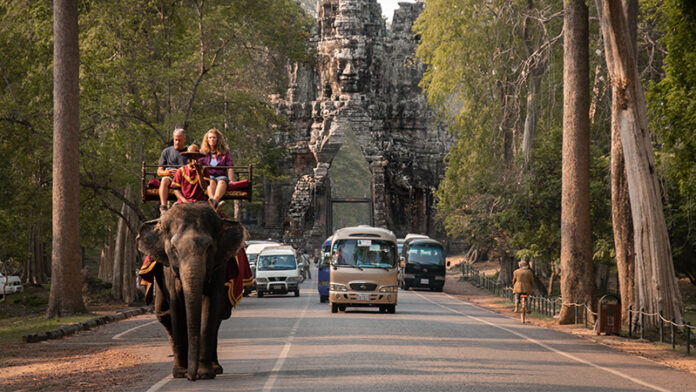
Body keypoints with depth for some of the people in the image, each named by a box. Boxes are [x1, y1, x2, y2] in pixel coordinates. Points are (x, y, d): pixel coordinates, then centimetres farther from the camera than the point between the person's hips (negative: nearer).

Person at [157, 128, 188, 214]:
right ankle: (163, 207, -48)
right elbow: (159, 172, 19)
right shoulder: (166, 151, 24)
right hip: (170, 177, 1)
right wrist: (167, 172, -5)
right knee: (164, 180, -36)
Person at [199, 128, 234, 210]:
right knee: (211, 181, -37)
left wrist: (231, 180, -6)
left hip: (221, 176, 0)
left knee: (222, 181, -37)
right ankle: (216, 204, -65)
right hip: (207, 176, 0)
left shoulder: (225, 152, 18)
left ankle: (215, 200, -67)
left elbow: (230, 168, 10)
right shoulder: (202, 152, 20)